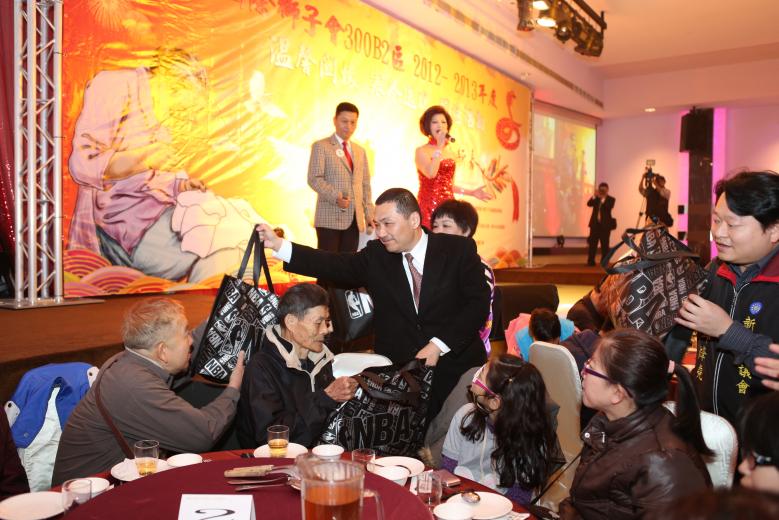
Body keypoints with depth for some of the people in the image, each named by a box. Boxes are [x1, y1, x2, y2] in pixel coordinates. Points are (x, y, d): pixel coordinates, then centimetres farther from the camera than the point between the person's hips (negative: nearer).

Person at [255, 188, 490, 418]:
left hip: (456, 371, -1)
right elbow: (335, 265, -11)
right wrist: (278, 244, -21)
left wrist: (438, 345, -16)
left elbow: (478, 303, -8)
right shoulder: (376, 256, 1)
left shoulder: (459, 249, -5)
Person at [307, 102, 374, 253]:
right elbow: (314, 179, -6)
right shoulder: (321, 146, 4)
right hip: (330, 217, -5)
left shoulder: (360, 151, 21)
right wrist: (336, 197, -21)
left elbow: (365, 185, 19)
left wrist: (369, 214, 9)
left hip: (355, 219, 5)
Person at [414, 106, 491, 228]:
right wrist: (440, 147, -18)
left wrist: (471, 192, 18)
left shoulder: (451, 153, 14)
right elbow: (431, 173, -22)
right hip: (429, 206, -5)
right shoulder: (422, 151, -2)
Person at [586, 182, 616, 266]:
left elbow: (609, 207, -17)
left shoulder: (611, 199, 3)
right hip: (595, 224, 3)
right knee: (592, 243, 1)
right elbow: (589, 204, -6)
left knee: (604, 245, 0)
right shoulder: (596, 198, 11)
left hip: (605, 225, -3)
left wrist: (603, 199, -23)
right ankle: (590, 261, 4)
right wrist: (595, 196, -19)